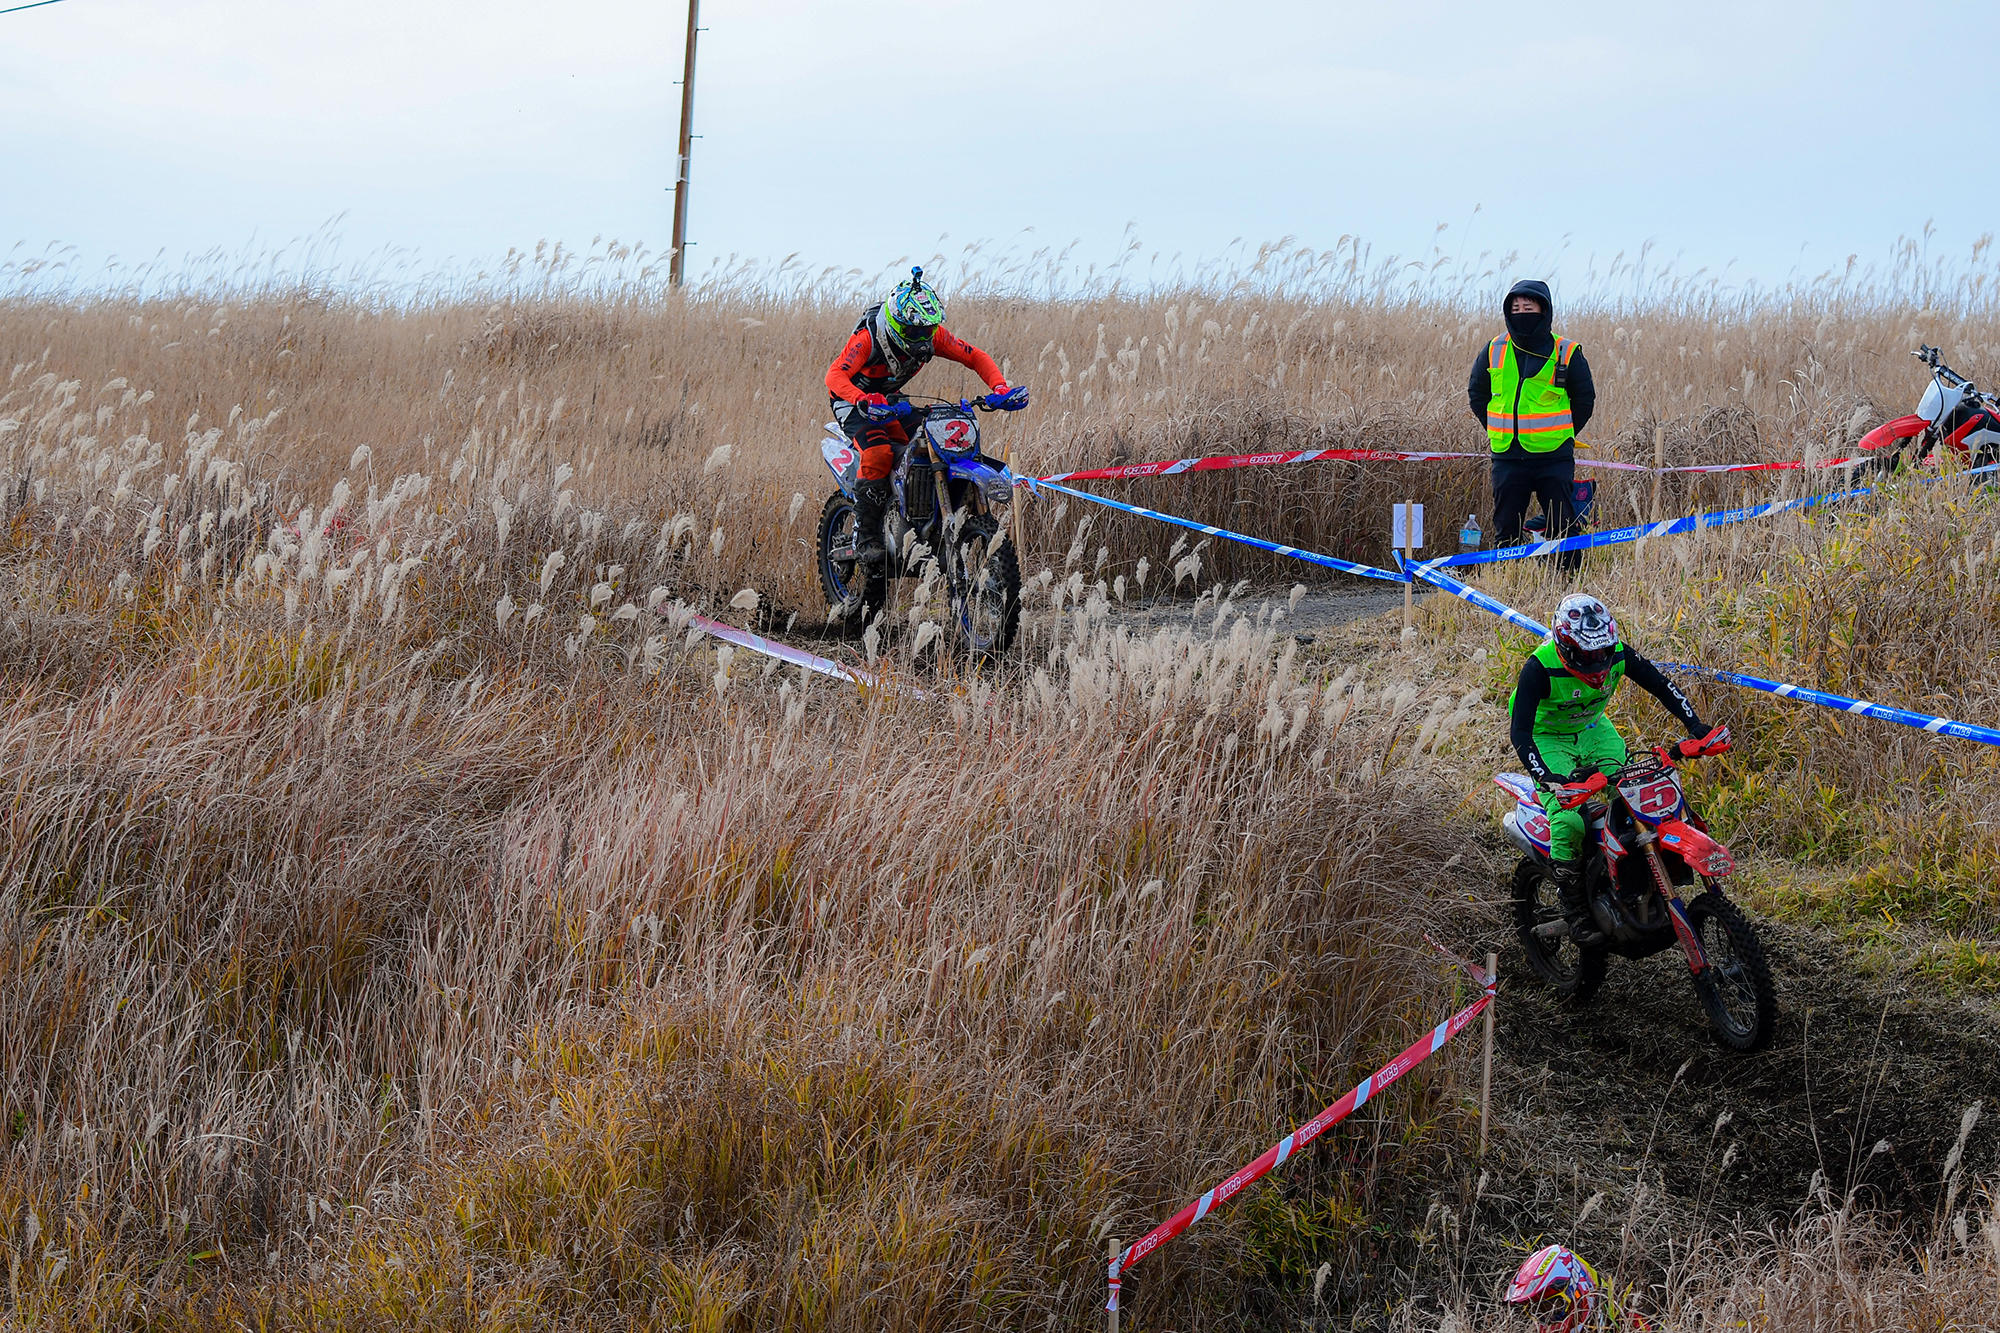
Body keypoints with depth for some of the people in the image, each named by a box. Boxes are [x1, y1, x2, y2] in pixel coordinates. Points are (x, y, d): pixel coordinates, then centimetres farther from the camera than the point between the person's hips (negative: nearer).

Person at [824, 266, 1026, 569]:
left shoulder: (933, 336, -14)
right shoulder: (869, 337, -31)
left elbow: (975, 357, -6)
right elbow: (835, 375, -42)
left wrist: (1000, 388, -25)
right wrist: (865, 402, -61)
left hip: (890, 398, 7)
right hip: (853, 399, -7)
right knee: (879, 452, -32)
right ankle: (864, 538, -27)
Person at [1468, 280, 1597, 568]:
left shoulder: (1567, 353, -1)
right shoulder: (1493, 351, 5)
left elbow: (1584, 399, 8)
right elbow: (1477, 393, 18)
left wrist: (1562, 435, 3)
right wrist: (1498, 431, 11)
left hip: (1554, 458, -2)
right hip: (1507, 457, 2)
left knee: (1563, 527, -2)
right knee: (1506, 530, 6)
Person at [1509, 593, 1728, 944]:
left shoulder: (1617, 653, -17)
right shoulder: (1539, 668, -31)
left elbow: (1661, 685, -8)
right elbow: (1520, 733, -34)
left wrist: (1696, 727, -21)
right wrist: (1549, 779, -47)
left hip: (1593, 729, 5)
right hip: (1548, 740, -5)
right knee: (1568, 820, -26)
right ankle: (1574, 909, -14)